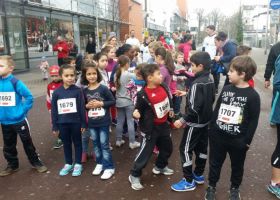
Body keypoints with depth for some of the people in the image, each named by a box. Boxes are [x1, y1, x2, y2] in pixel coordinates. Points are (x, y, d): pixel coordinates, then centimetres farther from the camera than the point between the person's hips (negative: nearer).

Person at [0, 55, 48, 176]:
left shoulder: (15, 83, -16)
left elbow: (29, 97, -11)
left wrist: (23, 110, -11)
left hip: (19, 120, -5)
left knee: (27, 143, 10)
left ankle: (36, 162, 26)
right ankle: (12, 165, 36)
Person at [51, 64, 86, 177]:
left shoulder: (78, 91, -9)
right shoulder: (56, 92, -3)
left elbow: (82, 108, -5)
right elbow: (54, 110, 2)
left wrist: (83, 124, -4)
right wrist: (54, 126, 3)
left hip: (75, 122, -2)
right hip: (62, 123, 2)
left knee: (77, 143, 12)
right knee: (66, 144, 17)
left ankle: (78, 164, 27)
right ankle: (68, 164, 33)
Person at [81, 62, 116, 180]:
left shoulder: (103, 88, -12)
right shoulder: (85, 91, 1)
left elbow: (113, 101, -8)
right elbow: (83, 105, 12)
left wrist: (101, 104, -18)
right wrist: (87, 106, -9)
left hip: (103, 121, -4)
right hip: (92, 122, 5)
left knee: (104, 145, 2)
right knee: (96, 144, 17)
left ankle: (109, 167, 14)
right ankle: (100, 163, 34)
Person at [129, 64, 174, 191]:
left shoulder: (163, 87, -4)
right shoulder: (143, 95, -23)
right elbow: (139, 110, -14)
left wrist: (171, 109, 14)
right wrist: (136, 114, -34)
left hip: (163, 125, 7)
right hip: (151, 128, -7)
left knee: (167, 147, 22)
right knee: (146, 151, -2)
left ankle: (160, 167, 47)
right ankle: (134, 176, 15)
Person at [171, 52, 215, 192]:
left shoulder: (197, 83, -24)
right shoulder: (210, 80, 4)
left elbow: (194, 107, -27)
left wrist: (183, 120, -19)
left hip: (195, 123, -9)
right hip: (206, 121, 9)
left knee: (185, 149, 1)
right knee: (201, 147, 18)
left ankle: (189, 181, 10)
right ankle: (199, 175, 34)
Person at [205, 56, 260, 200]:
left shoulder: (252, 95, -14)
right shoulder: (226, 89, 1)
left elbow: (253, 121, -10)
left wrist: (247, 140, -11)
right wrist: (211, 129, 7)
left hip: (238, 140, -3)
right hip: (218, 136, 4)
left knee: (237, 166, 18)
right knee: (215, 163, 16)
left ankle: (234, 188, 41)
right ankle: (211, 186, 36)